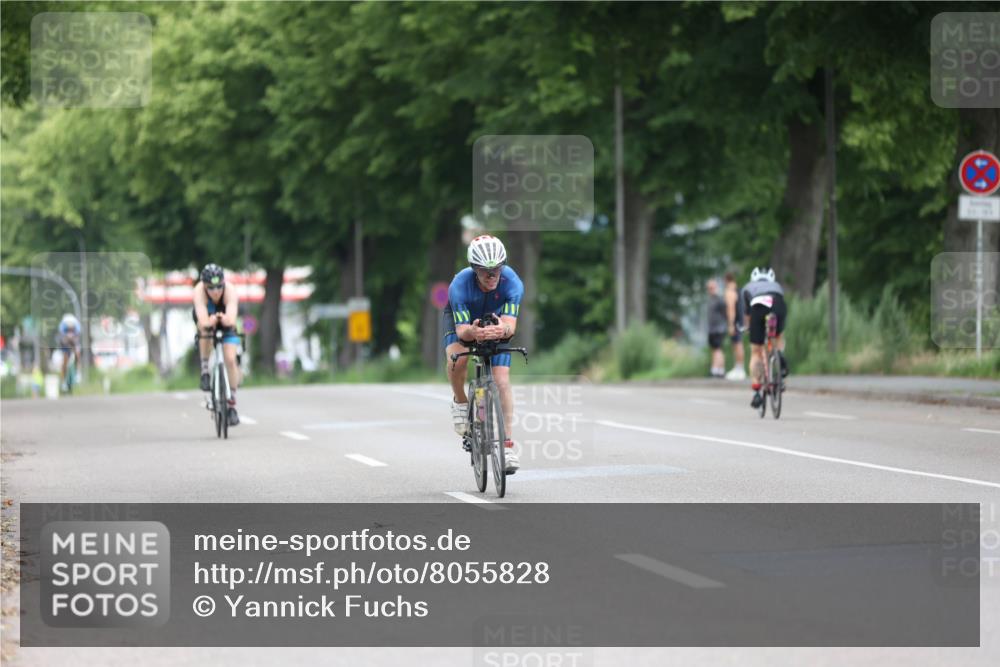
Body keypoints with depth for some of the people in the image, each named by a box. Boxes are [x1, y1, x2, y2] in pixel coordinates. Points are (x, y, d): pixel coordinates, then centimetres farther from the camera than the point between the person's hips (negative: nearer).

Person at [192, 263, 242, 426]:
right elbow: (203, 321, -49)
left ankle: (232, 404, -1)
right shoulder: (199, 291, -37)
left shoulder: (230, 293, -36)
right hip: (206, 317, 0)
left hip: (226, 323, 0)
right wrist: (210, 321, -69)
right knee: (206, 328, -36)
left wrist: (226, 320, -72)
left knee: (230, 359, -15)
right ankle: (205, 370, -16)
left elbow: (231, 320, -52)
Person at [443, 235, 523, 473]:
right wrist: (472, 332, -63)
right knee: (457, 360, -30)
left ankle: (508, 445, -8)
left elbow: (510, 325, -41)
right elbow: (461, 331, -39)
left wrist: (502, 330, -65)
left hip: (495, 322, 1)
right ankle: (460, 402, 0)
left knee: (502, 380, -13)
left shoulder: (512, 282, -34)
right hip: (462, 318, -1)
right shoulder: (460, 285, -37)